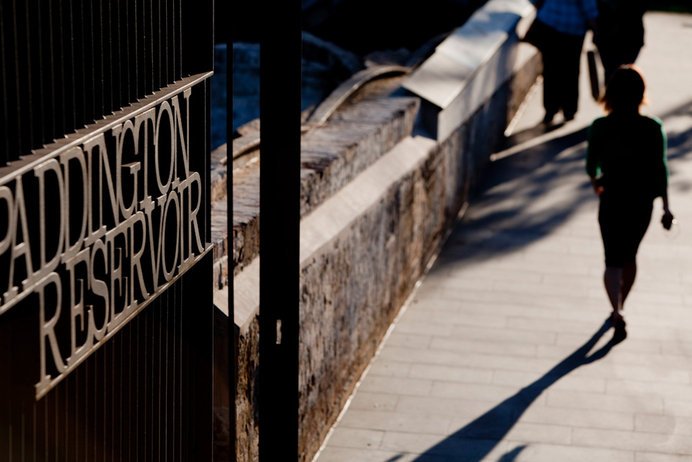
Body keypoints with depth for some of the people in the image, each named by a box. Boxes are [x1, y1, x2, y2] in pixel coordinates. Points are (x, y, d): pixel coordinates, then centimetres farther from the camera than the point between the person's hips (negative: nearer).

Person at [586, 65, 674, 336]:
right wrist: (666, 206, -1)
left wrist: (595, 181, 21)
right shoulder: (652, 129, -12)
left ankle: (617, 312, -10)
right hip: (642, 202, 1)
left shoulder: (600, 128, -12)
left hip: (612, 201, -1)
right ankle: (619, 308, 34)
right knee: (630, 256, 20)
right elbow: (660, 170, -9)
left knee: (613, 261, 7)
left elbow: (591, 165, -1)